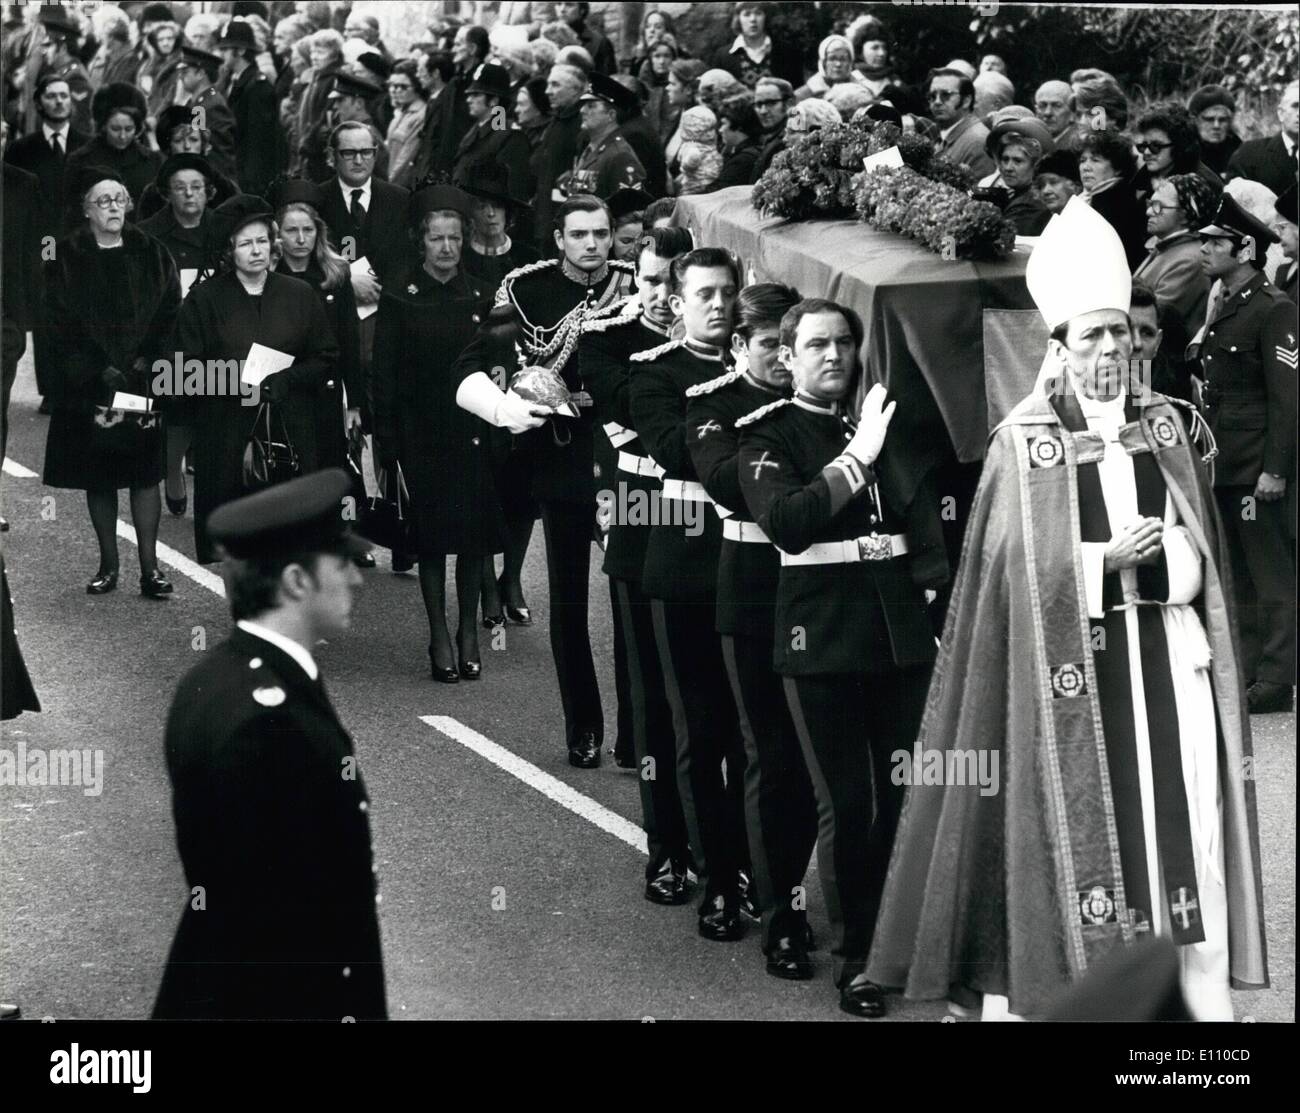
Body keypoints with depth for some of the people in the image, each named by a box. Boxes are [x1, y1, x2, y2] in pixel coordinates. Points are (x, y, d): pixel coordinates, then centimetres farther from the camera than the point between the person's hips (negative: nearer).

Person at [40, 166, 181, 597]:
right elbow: (59, 327, -4)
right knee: (97, 477, 4)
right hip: (87, 390, 0)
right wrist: (100, 375, -12)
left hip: (145, 381, 0)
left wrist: (142, 365, -11)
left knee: (145, 473, -3)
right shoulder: (66, 259, 0)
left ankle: (149, 567, -2)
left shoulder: (152, 255, 5)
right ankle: (109, 565, 12)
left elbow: (169, 319, 2)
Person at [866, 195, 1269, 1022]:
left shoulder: (1166, 425, 9)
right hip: (1071, 669, -3)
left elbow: (1196, 552, 8)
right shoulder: (1025, 442, -3)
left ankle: (1205, 995, 5)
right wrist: (1108, 560, -17)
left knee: (1185, 821, 1)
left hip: (1168, 660, 4)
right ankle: (1029, 989, 6)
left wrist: (1143, 561, -10)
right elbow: (1023, 571, -7)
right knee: (1076, 826, -2)